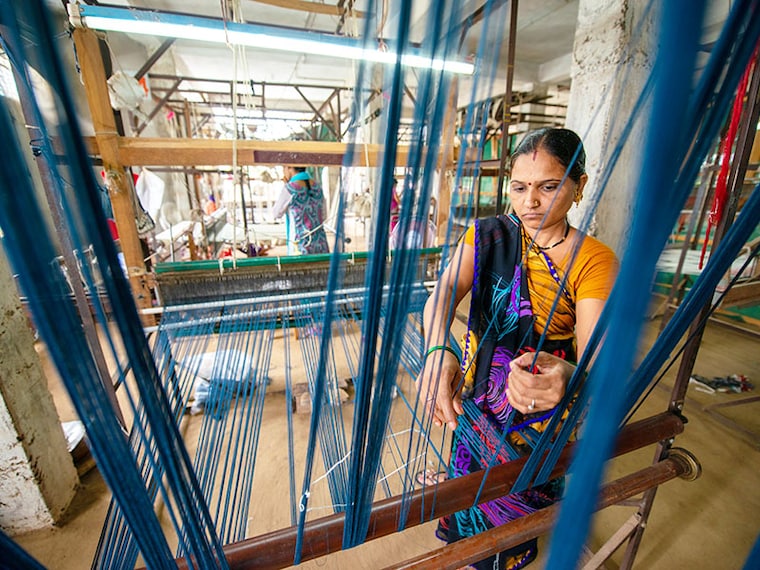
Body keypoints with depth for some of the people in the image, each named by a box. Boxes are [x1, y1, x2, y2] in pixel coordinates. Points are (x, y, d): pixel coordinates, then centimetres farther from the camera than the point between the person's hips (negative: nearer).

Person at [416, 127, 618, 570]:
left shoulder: (595, 261, -18)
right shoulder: (487, 235, -11)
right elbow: (443, 293, -26)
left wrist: (567, 379, -51)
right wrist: (438, 349, -46)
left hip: (541, 416, -2)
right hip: (477, 397, 2)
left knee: (521, 496, 25)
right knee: (472, 479, 28)